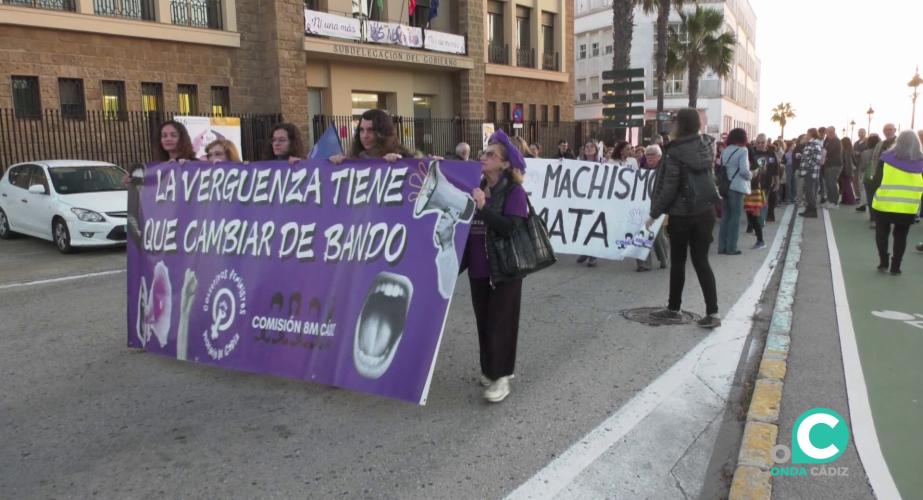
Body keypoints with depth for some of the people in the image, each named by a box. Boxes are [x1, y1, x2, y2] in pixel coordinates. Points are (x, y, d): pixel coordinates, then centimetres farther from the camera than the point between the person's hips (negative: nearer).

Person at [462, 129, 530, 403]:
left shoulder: (514, 191, -10)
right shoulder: (475, 187, 9)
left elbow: (509, 227, -22)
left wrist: (483, 207, -27)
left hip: (504, 269, -6)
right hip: (478, 267, 6)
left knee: (500, 322, -1)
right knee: (483, 321, 14)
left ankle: (502, 376, 9)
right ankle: (490, 368, 28)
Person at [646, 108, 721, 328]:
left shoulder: (675, 152, -14)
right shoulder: (707, 146, 3)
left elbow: (669, 188, -14)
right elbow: (708, 176, 14)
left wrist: (654, 213, -5)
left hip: (681, 214, -5)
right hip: (705, 210, 5)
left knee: (677, 262, 9)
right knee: (701, 261, 8)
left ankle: (674, 309, 20)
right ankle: (712, 313, 4)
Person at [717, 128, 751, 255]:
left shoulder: (725, 151, 11)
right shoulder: (742, 150, -9)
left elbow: (720, 168, 10)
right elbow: (744, 170, -16)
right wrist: (750, 176, 1)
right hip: (737, 187, -6)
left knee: (725, 216, 11)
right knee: (735, 217, 1)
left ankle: (722, 246, 12)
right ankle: (731, 248, 1)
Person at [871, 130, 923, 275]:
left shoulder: (887, 158, -7)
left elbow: (877, 181, -6)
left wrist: (873, 195, 6)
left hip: (884, 204, -1)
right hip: (908, 208, 1)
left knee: (882, 234, 16)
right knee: (900, 237, 13)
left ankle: (883, 263, 13)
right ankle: (895, 266, 13)